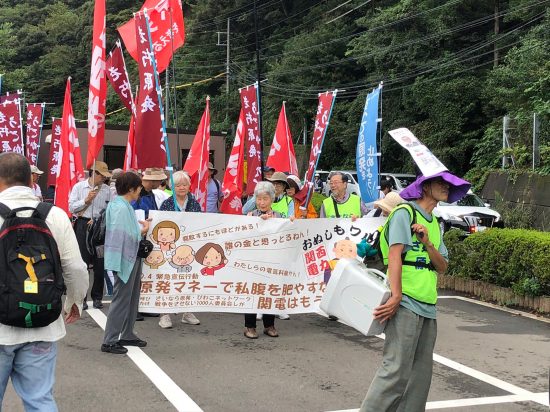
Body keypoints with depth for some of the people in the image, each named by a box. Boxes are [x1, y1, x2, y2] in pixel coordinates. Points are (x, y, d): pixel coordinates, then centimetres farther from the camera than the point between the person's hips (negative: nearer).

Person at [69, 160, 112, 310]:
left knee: (100, 263, 4)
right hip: (83, 225, -2)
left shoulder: (106, 189, 6)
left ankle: (97, 297, 15)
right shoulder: (79, 187, 3)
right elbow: (71, 208, -2)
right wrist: (86, 200, -11)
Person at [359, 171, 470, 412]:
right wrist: (396, 296, -22)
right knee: (397, 369, -11)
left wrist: (428, 243, -8)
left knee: (421, 372, 9)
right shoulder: (405, 213, -3)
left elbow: (442, 267, 12)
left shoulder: (435, 224, 21)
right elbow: (395, 255, -13)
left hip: (428, 306, 8)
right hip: (406, 303, -8)